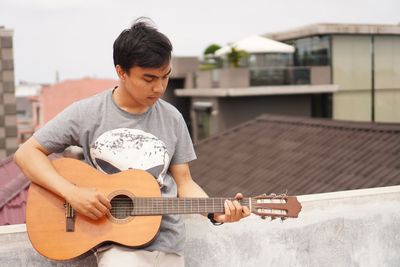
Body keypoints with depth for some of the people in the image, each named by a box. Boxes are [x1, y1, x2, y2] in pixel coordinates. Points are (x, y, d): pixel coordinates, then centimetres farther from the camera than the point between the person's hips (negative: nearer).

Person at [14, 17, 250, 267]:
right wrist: (73, 193, -17)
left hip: (168, 242, 3)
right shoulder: (87, 113, -7)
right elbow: (27, 153, -4)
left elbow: (183, 182, 6)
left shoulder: (172, 118, 2)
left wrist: (215, 212, -12)